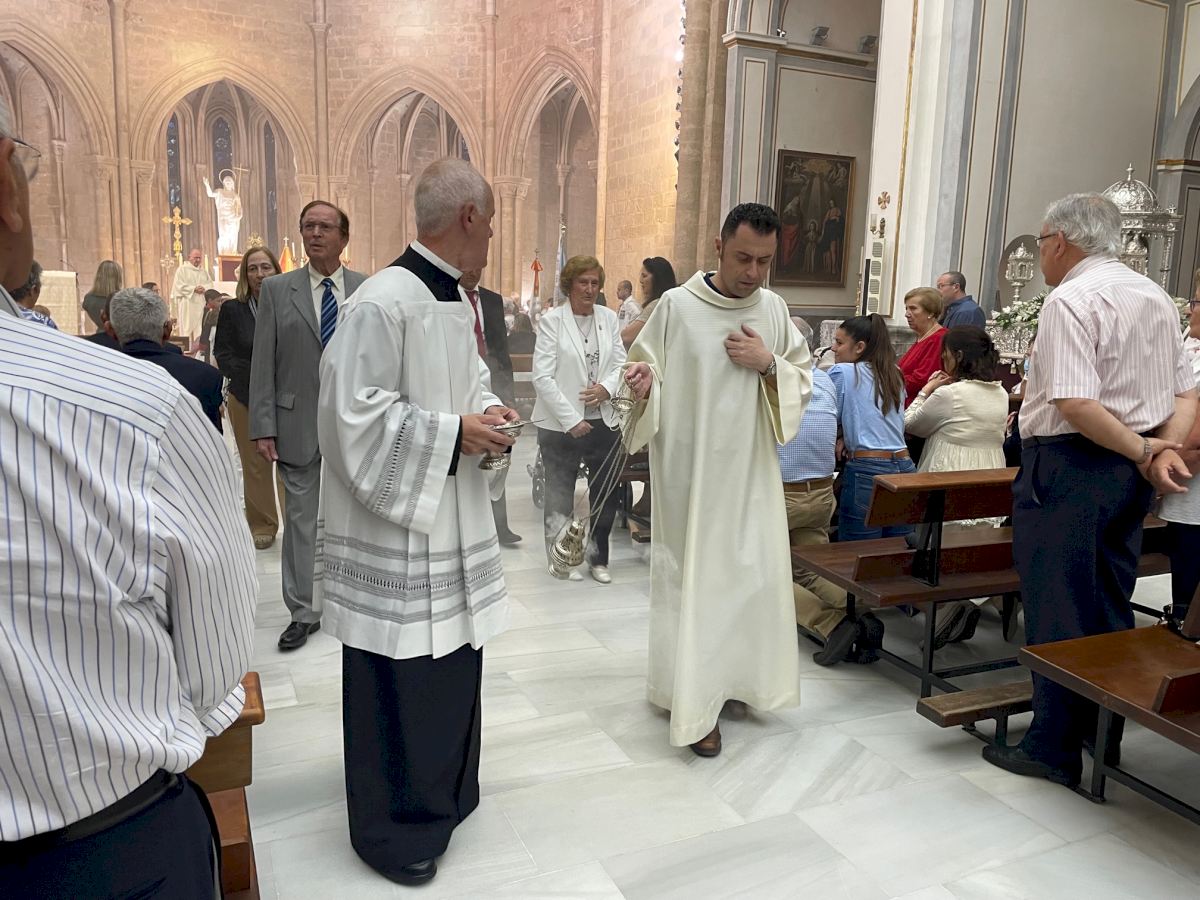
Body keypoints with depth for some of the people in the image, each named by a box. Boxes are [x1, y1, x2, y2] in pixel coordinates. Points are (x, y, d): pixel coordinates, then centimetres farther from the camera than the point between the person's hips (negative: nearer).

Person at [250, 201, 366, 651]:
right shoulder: (276, 289, 2)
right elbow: (262, 364, -1)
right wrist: (263, 427, -7)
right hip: (298, 423, 0)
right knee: (301, 518, 6)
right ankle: (303, 612, 18)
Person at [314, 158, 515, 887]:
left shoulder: (457, 300, 9)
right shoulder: (384, 302, -20)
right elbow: (356, 416, -21)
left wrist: (487, 412, 1)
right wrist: (454, 434, -18)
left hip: (451, 516, 9)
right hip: (396, 529, -9)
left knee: (453, 657, 19)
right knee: (397, 681, 4)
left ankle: (444, 792, 39)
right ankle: (394, 827, 24)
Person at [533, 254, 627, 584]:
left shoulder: (608, 317, 6)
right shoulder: (552, 320, -7)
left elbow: (620, 362, 9)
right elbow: (542, 376, -12)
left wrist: (607, 387, -14)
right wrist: (571, 420, -16)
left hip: (603, 421, 4)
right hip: (561, 425, -4)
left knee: (606, 495, 10)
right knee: (559, 496, 11)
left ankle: (598, 559, 28)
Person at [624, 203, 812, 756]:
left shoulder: (773, 309, 5)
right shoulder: (676, 306, -7)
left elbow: (805, 381, 8)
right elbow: (645, 371, -2)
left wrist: (769, 363, -11)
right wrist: (643, 378, -25)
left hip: (751, 470, 4)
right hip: (690, 468, -4)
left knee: (754, 574, 10)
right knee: (694, 578, 0)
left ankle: (737, 676, 33)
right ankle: (695, 705, 12)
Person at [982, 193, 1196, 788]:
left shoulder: (1070, 300, -15)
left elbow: (1075, 404, -25)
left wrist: (1143, 453, -14)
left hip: (1069, 466, -9)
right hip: (1128, 473, 9)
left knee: (1056, 610, 1)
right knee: (1110, 605, 18)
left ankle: (1054, 748, 11)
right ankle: (1103, 734, 30)